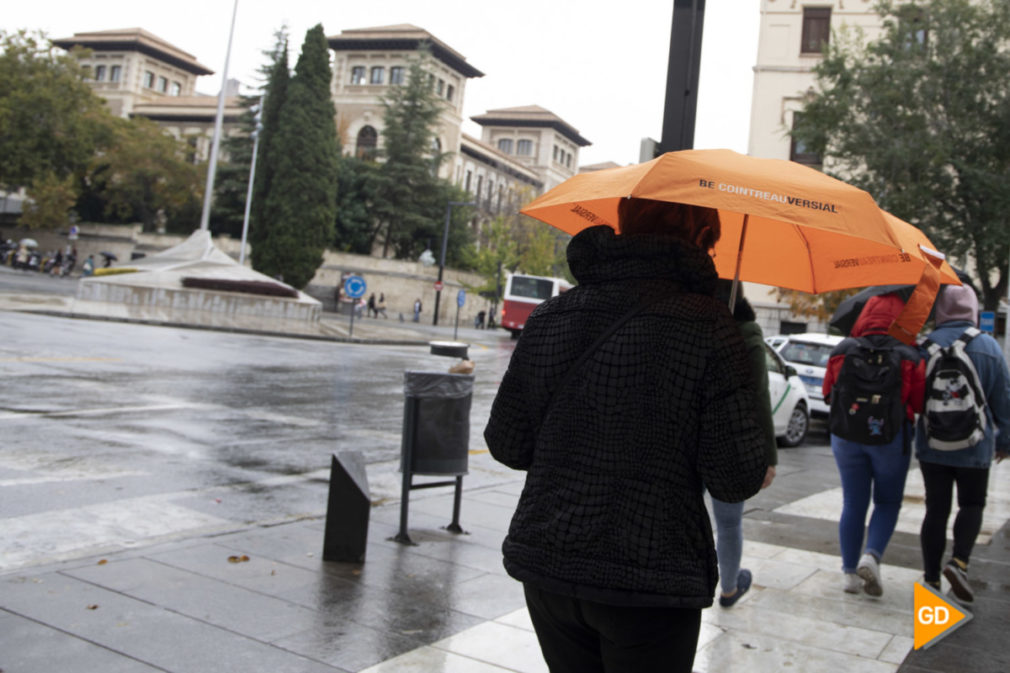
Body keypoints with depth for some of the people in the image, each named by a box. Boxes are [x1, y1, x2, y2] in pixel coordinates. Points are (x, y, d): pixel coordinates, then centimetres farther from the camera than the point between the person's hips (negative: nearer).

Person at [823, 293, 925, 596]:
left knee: (853, 504, 10)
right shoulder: (909, 357, -9)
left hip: (846, 435, 2)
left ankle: (850, 572, 14)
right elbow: (919, 403, -7)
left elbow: (828, 392, 6)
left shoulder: (842, 351, -3)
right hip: (891, 437, -2)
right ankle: (871, 556, -7)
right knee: (887, 501, 14)